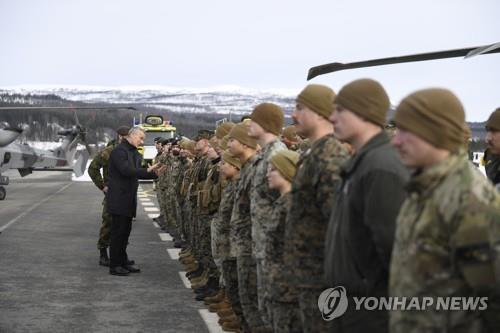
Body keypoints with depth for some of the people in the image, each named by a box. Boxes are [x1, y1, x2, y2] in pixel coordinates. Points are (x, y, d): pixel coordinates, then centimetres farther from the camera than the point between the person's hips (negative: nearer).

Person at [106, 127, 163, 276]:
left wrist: (154, 173, 3)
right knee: (118, 231, -4)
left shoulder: (134, 153, 16)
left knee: (125, 231, 14)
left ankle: (123, 261, 23)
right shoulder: (119, 151, -13)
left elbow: (137, 173, 16)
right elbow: (126, 170, -24)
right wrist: (147, 170, -21)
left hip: (129, 199, 9)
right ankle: (114, 266, 2)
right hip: (118, 198, -9)